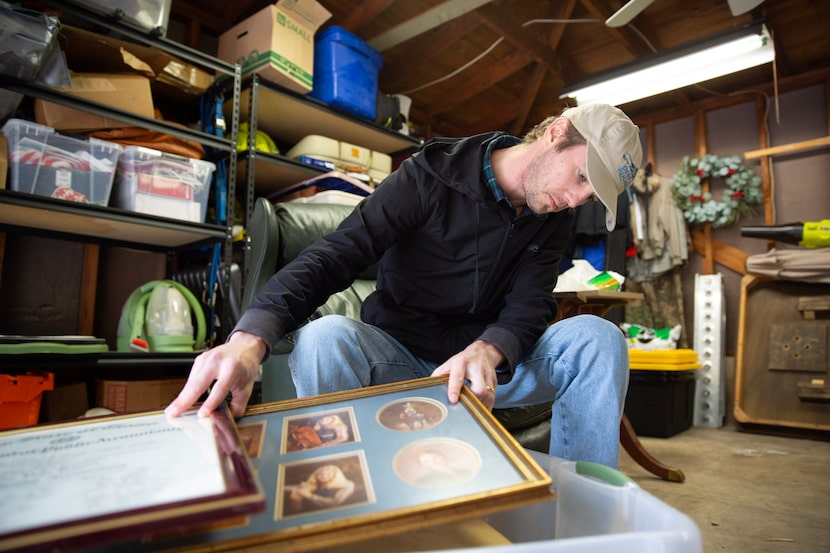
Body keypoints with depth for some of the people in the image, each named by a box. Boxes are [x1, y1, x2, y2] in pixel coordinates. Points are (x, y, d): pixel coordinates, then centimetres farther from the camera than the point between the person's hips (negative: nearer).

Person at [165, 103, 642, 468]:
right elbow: (336, 256, -23)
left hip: (490, 364, 3)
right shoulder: (432, 176, -13)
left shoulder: (554, 215, 2)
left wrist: (487, 352, -34)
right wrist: (251, 338, -40)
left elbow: (531, 304, -9)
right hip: (399, 359, -3)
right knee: (325, 338, -34)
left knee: (598, 337, -21)